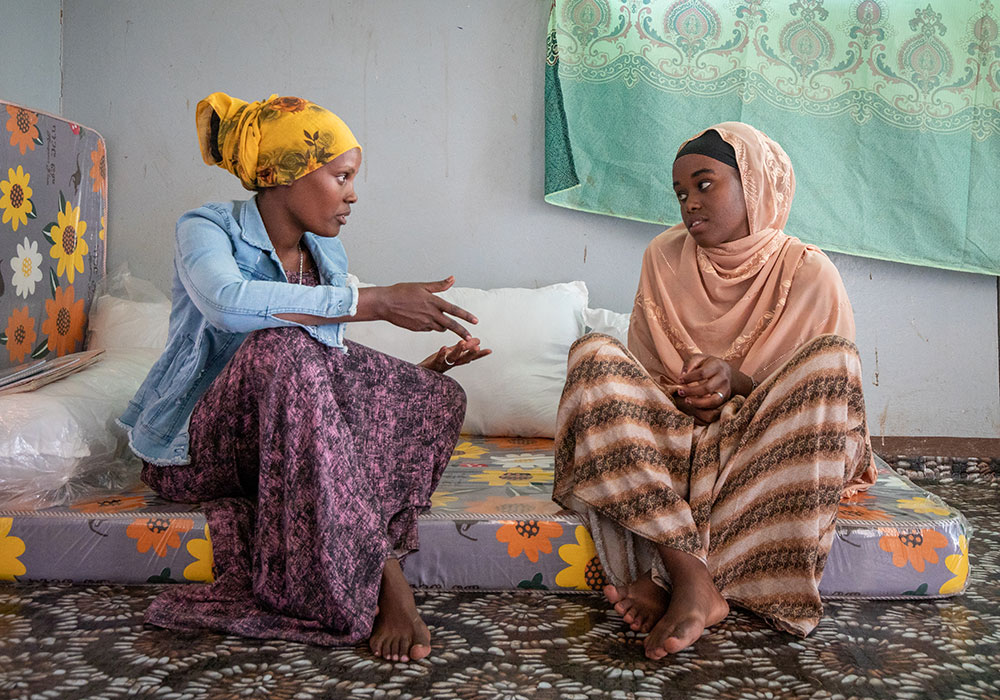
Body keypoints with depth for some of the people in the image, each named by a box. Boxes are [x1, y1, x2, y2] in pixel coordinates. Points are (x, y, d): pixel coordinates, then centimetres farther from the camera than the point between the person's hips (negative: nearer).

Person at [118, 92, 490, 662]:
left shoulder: (327, 257, 9)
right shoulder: (207, 229, -9)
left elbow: (337, 382, 8)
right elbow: (228, 302, -34)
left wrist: (421, 371, -8)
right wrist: (374, 302, -33)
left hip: (293, 448, 6)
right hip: (193, 445, -5)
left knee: (438, 400, -12)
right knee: (279, 345, -36)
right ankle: (379, 572, -32)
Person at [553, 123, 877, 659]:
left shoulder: (808, 273, -2)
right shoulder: (664, 258, 5)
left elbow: (829, 388, -1)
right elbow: (642, 367, 8)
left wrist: (738, 380, -19)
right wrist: (678, 393, -15)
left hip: (763, 447, -1)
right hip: (671, 435, 2)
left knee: (834, 352, -28)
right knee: (593, 353, -23)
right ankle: (691, 577, -36)